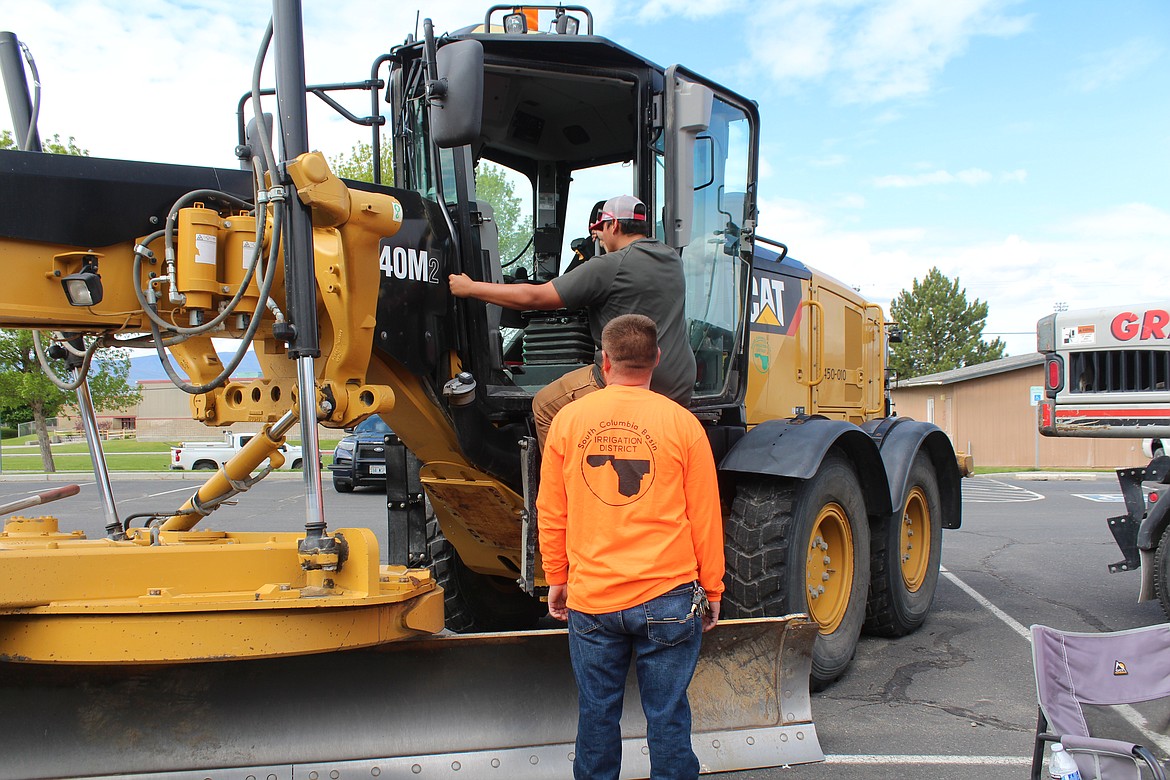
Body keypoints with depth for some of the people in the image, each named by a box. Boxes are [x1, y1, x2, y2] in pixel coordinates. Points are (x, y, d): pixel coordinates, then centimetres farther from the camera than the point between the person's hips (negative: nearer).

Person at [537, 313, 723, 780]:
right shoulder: (681, 423, -4)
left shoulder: (568, 419, 0)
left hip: (590, 598, 1)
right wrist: (712, 590, 10)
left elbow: (550, 514, 5)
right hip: (667, 596, -1)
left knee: (596, 712, 13)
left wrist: (556, 578, 16)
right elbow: (705, 518, 0)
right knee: (667, 715, 9)